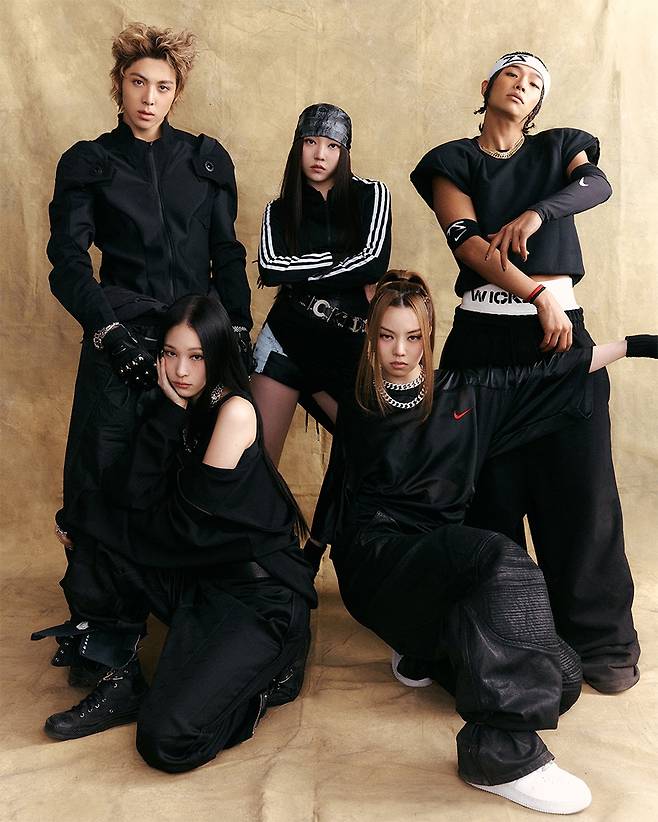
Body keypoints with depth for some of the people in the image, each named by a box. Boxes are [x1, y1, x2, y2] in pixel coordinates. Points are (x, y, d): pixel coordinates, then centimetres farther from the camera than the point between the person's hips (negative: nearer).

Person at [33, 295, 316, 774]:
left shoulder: (235, 410, -15)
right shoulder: (178, 413, 6)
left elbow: (189, 524, -16)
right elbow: (132, 498, -7)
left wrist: (89, 511, -4)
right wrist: (170, 413, -11)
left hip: (261, 595, -7)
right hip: (201, 580, 7)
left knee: (168, 741, -19)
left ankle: (262, 678, 7)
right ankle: (122, 684, 3)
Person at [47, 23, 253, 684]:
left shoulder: (206, 159, 13)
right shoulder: (87, 164, 8)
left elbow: (228, 255, 14)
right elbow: (67, 265, 0)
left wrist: (239, 331, 4)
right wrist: (109, 329, -15)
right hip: (122, 340, -1)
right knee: (104, 486, -4)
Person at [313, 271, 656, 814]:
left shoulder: (466, 394, 10)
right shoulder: (358, 412, 6)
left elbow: (548, 376, 13)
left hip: (443, 559, 4)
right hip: (379, 560, -4)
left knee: (559, 681, -13)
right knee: (501, 560, -35)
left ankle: (427, 653, 8)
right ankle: (503, 753, -33)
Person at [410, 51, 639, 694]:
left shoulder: (558, 149, 19)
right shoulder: (454, 161, 12)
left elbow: (597, 183, -4)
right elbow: (467, 240, -6)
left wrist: (537, 213, -22)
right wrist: (539, 296, -17)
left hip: (562, 331, 1)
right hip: (483, 336, -1)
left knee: (580, 485, -3)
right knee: (492, 488, 2)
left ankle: (601, 639, 7)